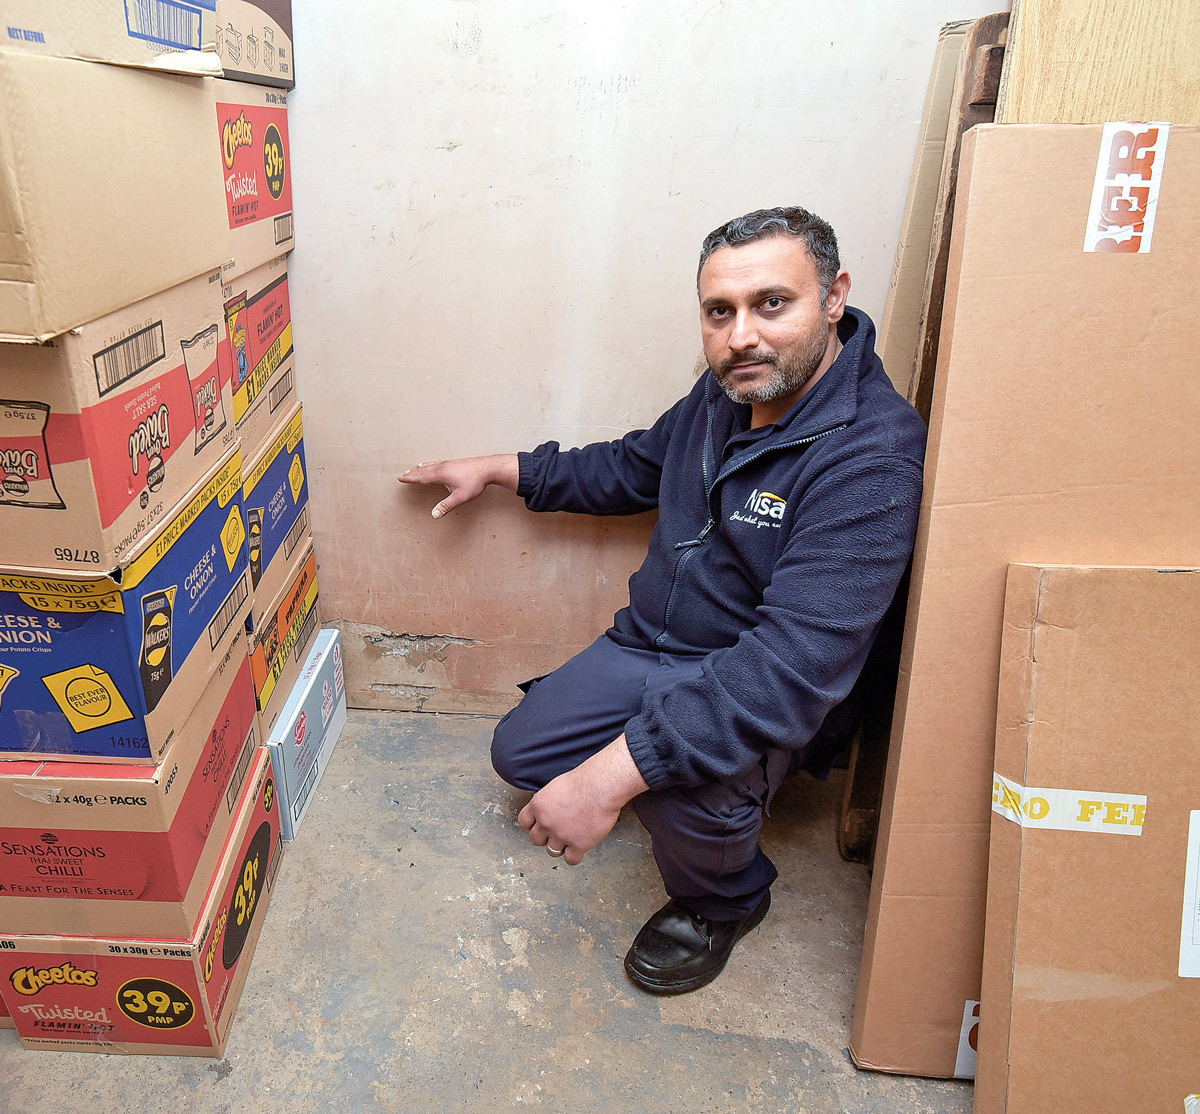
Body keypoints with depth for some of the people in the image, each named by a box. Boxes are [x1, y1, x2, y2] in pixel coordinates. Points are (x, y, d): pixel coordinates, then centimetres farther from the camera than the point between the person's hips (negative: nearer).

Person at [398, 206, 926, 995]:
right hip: (647, 648, 8)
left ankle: (725, 899, 2)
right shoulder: (727, 391, -2)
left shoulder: (870, 459, -29)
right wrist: (497, 470, 16)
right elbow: (634, 466, 18)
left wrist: (613, 773, -42)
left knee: (687, 776, -35)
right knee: (520, 751, 9)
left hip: (759, 691, -7)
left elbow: (794, 664, -37)